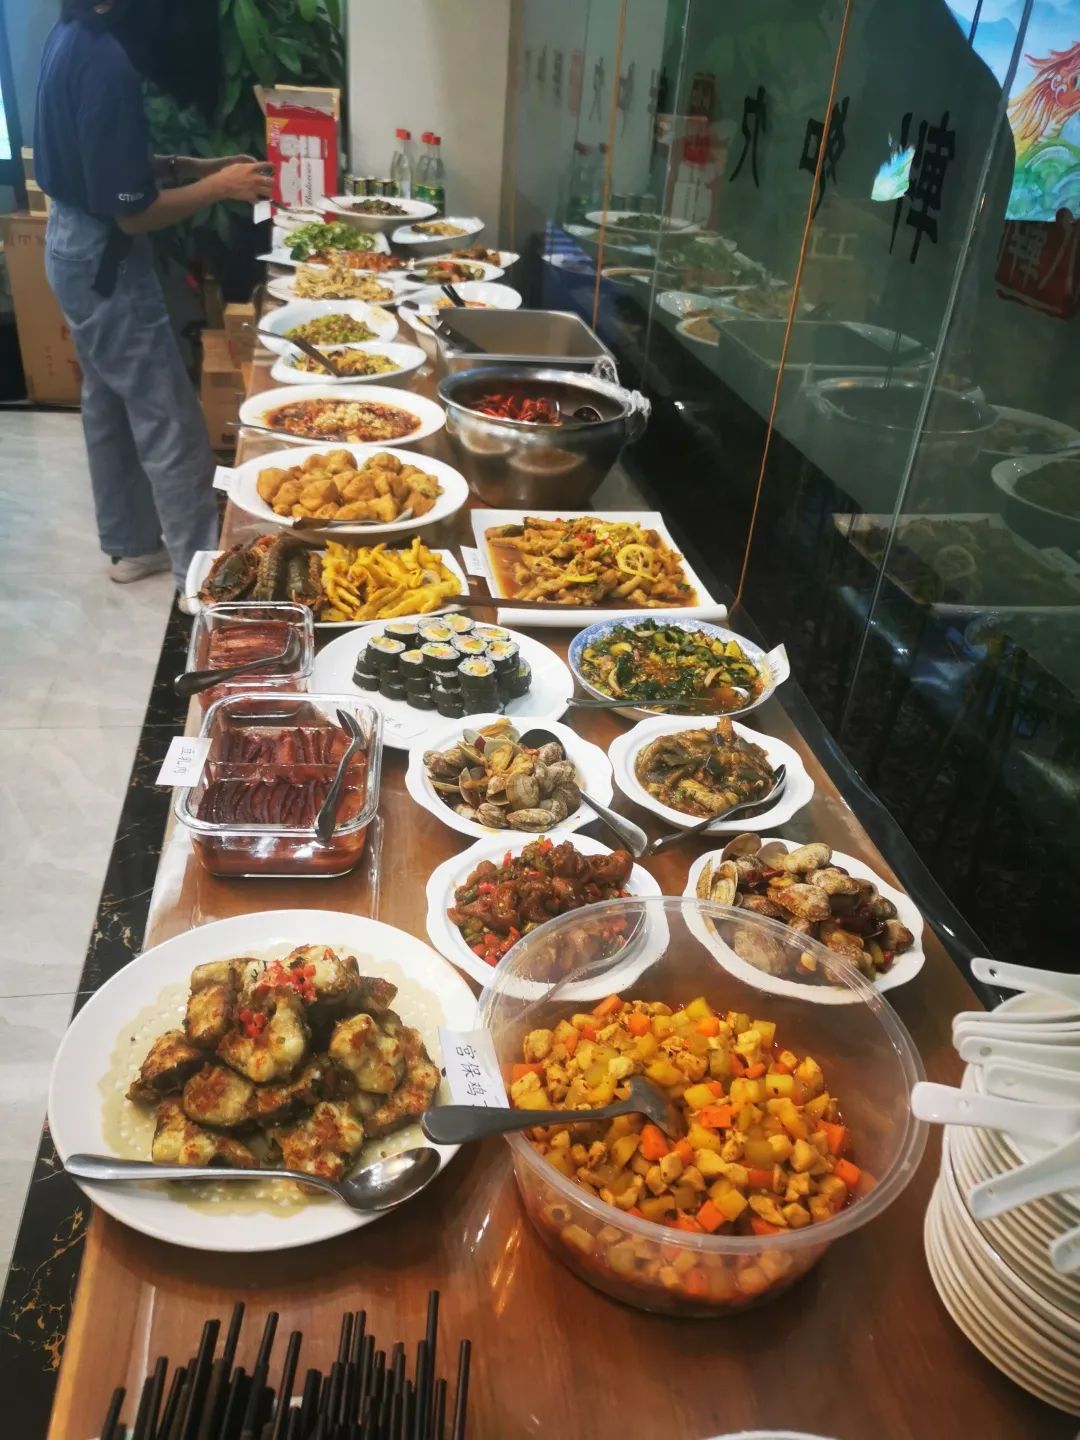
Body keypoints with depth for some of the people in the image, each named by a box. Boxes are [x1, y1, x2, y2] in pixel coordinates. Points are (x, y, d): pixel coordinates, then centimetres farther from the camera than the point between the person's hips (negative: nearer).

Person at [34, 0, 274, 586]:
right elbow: (132, 211, -24)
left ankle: (131, 544, 32)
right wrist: (218, 186, -14)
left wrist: (195, 166, 6)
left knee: (110, 403, 18)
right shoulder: (106, 60, -25)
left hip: (77, 243, 10)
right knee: (169, 421, -3)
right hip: (104, 257, -10)